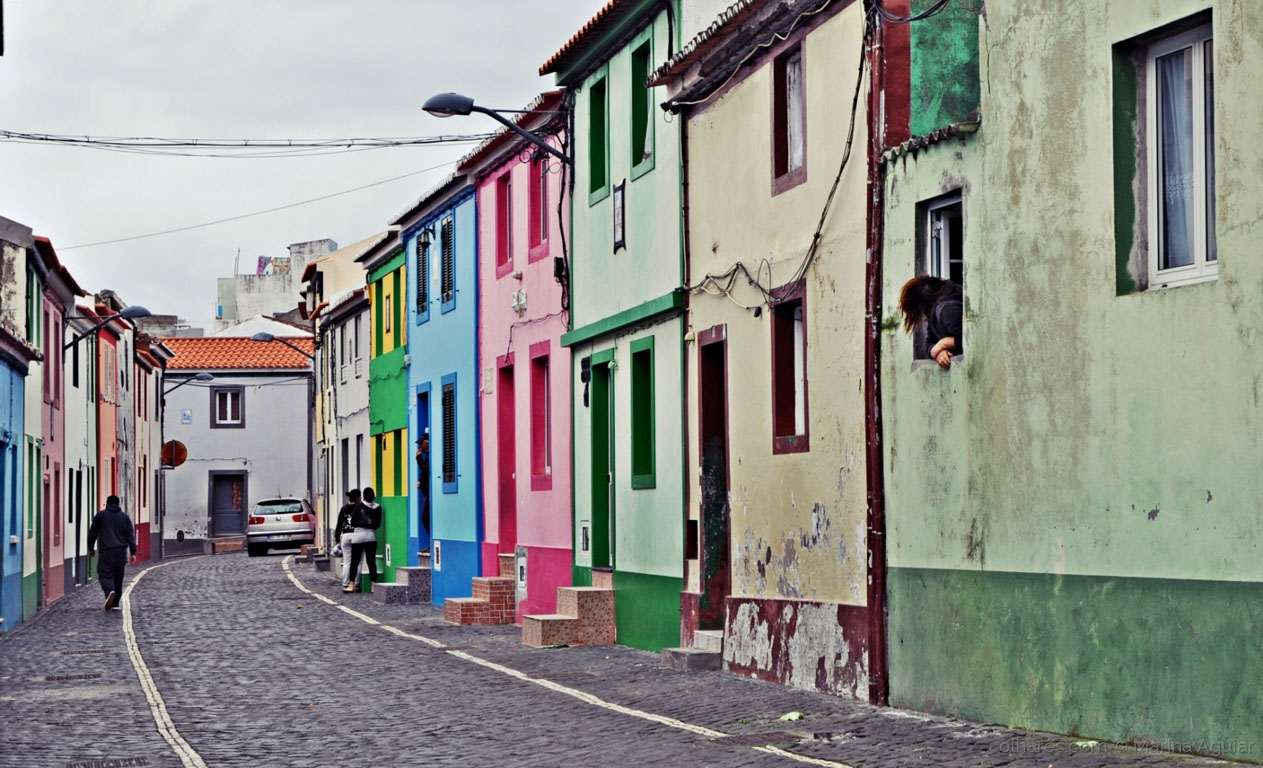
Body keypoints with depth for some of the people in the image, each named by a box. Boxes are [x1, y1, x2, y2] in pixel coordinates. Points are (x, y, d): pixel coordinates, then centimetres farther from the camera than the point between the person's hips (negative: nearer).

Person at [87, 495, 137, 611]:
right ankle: (115, 603, 14)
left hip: (106, 551, -3)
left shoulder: (100, 515, 4)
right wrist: (133, 552, 3)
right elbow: (130, 535, 5)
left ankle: (110, 591, -35)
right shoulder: (125, 517, 11)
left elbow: (92, 533, 6)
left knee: (105, 574, -6)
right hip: (121, 552, 3)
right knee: (118, 577, 11)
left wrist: (91, 548, 19)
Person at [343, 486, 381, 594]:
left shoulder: (360, 505, -4)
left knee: (355, 561, 4)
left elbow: (353, 521, -4)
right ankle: (373, 586, -2)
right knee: (372, 561, 2)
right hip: (371, 535, 2)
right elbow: (378, 524, 3)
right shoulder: (378, 508, 3)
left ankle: (351, 586, 4)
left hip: (358, 534, -2)